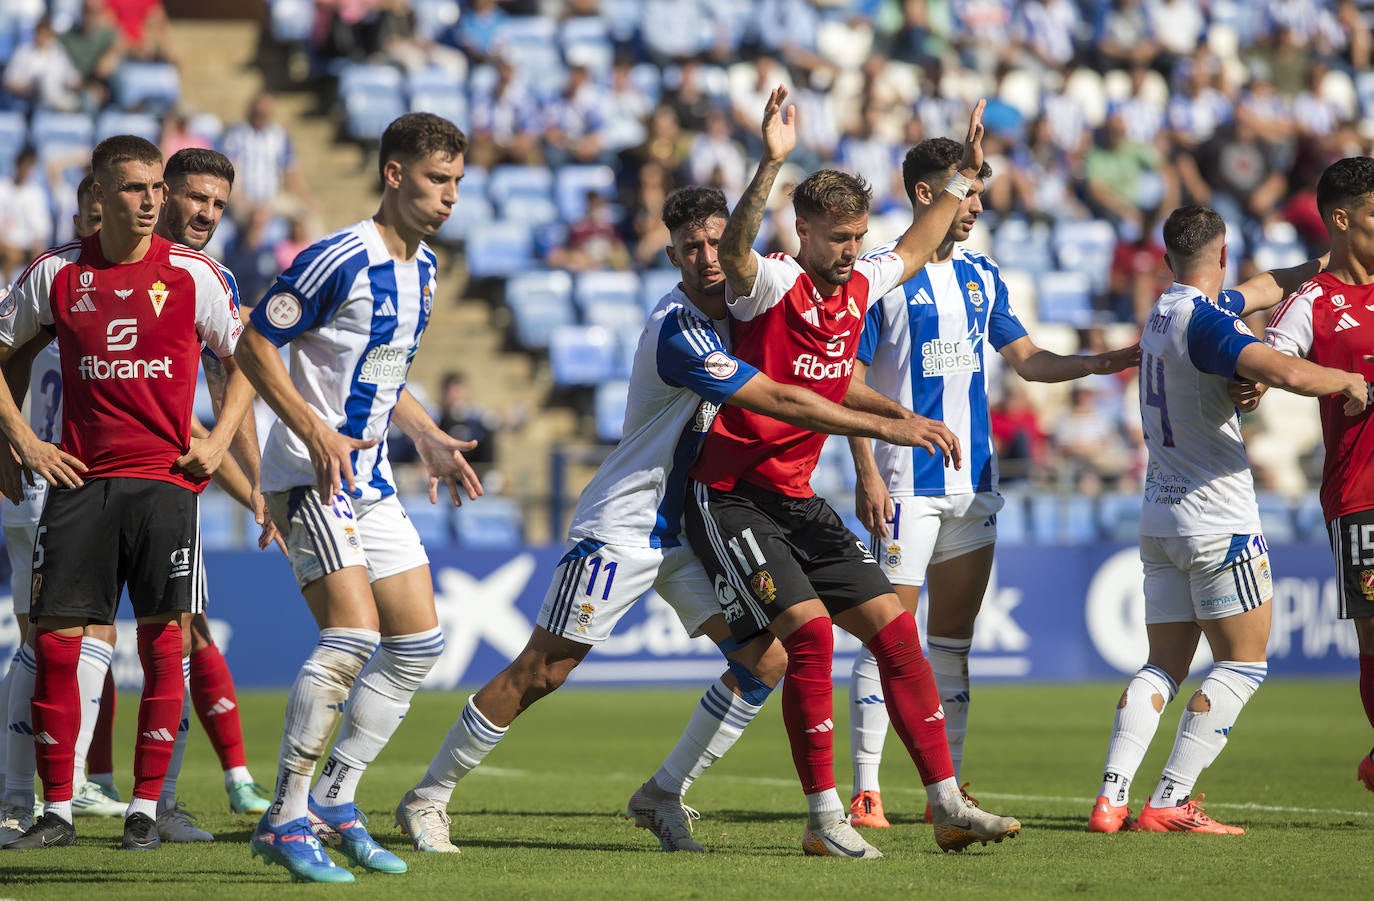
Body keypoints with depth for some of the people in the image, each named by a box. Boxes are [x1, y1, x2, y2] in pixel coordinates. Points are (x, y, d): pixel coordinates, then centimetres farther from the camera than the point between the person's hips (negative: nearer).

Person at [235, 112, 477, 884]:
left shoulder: (423, 266, 12)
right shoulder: (339, 261, -16)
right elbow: (254, 344, -14)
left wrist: (430, 439, 13)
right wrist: (315, 432, -21)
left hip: (372, 480, 9)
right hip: (311, 475, -9)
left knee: (419, 642, 7)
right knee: (352, 633, -20)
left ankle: (336, 800, 16)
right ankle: (285, 820, -13)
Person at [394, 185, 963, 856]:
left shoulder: (729, 314, 3)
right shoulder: (679, 331, -24)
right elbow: (781, 402, -28)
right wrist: (888, 427, -25)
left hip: (686, 528, 8)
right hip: (620, 529, -8)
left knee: (766, 658, -3)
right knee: (540, 674, -6)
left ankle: (663, 796, 8)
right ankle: (427, 797, 8)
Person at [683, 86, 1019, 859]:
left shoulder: (860, 287, 7)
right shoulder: (774, 283, -13)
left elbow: (915, 251, 30)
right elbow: (734, 252, -38)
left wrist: (965, 177, 31)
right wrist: (772, 164, -50)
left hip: (798, 500, 7)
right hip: (731, 497, -7)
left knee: (893, 624, 0)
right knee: (810, 627, -21)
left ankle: (949, 804, 4)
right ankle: (824, 818, -14)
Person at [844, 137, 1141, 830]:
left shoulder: (982, 276, 13)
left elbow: (1028, 361, 17)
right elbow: (850, 382, -8)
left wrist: (1106, 362, 2)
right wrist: (867, 474, -15)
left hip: (973, 484, 6)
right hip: (906, 484, -6)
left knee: (954, 638, 8)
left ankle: (948, 788, 12)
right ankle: (865, 792, -5)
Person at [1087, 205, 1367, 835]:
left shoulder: (1166, 310, 11)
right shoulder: (1204, 322, -17)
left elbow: (1259, 291, 29)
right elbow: (1285, 373, -32)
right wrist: (1350, 380, -15)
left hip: (1160, 518, 8)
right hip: (1218, 520, -8)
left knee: (1164, 666, 9)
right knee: (1243, 664, 0)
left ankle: (1111, 796, -5)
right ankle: (1170, 802, -7)